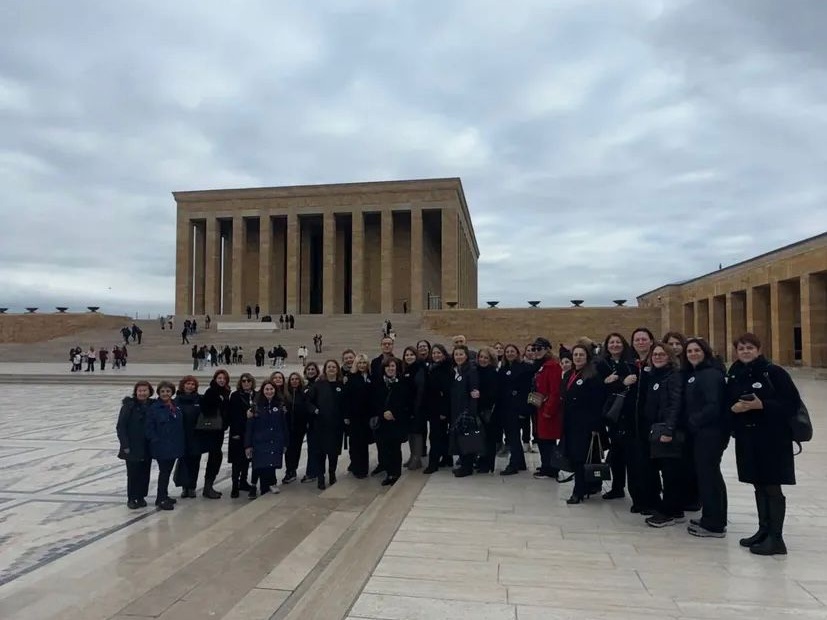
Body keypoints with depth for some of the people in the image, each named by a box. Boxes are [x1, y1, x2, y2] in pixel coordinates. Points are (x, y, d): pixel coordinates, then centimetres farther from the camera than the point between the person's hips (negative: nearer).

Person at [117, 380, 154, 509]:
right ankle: (131, 498, 18)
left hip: (148, 447, 3)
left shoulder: (153, 405, 1)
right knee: (133, 473, 3)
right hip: (132, 448, -3)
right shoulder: (129, 405, -9)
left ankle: (141, 497, 24)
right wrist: (125, 445, -12)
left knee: (145, 473, 10)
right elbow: (120, 426, -8)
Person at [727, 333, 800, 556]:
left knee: (772, 487, 0)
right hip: (747, 438, 6)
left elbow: (793, 402, -12)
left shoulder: (774, 372, -9)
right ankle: (764, 531, 25)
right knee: (759, 486, 14)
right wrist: (734, 408, -9)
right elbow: (727, 404, 12)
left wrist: (761, 405, -21)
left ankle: (776, 538, 8)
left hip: (773, 438, -5)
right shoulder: (734, 376, 8)